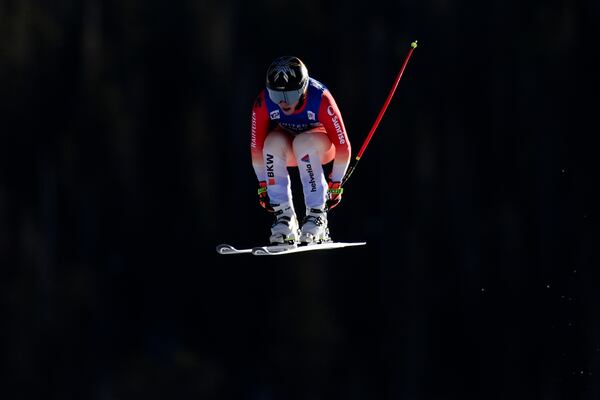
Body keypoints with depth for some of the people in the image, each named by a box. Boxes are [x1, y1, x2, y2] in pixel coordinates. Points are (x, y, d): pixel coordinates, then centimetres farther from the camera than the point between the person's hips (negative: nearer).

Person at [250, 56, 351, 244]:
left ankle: (317, 215, -30)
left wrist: (335, 184, -20)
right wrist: (263, 184, -10)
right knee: (273, 142, -33)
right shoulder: (264, 103, -26)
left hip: (322, 146, -2)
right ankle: (285, 218, -28)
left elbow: (343, 146, -25)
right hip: (286, 149, 2)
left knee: (302, 142, -37)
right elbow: (257, 147, -14)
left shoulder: (321, 99, -33)